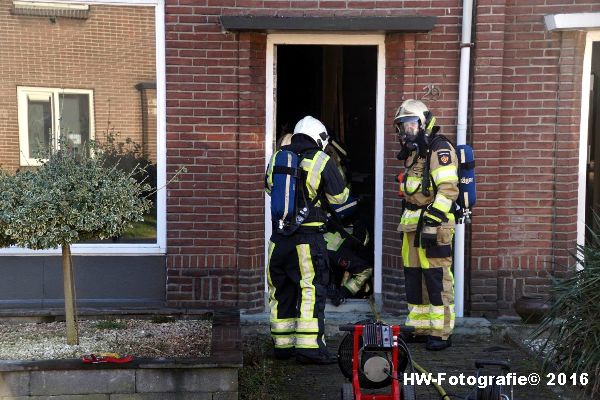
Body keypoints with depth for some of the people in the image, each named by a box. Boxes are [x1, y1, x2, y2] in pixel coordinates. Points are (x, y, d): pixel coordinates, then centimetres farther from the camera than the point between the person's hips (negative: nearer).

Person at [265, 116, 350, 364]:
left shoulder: (277, 158, 8)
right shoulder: (322, 161, -6)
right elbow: (339, 196, 3)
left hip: (279, 237, 5)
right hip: (308, 236, -5)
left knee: (281, 290, 14)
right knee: (312, 290, -2)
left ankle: (283, 345, 21)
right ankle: (309, 347, -7)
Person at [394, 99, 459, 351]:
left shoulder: (439, 149, -9)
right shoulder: (413, 152, 21)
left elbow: (448, 189, -19)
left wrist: (430, 223, -23)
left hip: (434, 224, -10)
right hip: (413, 224, 10)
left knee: (437, 278, -7)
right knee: (413, 277, 12)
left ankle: (441, 333, 0)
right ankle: (419, 328, 21)